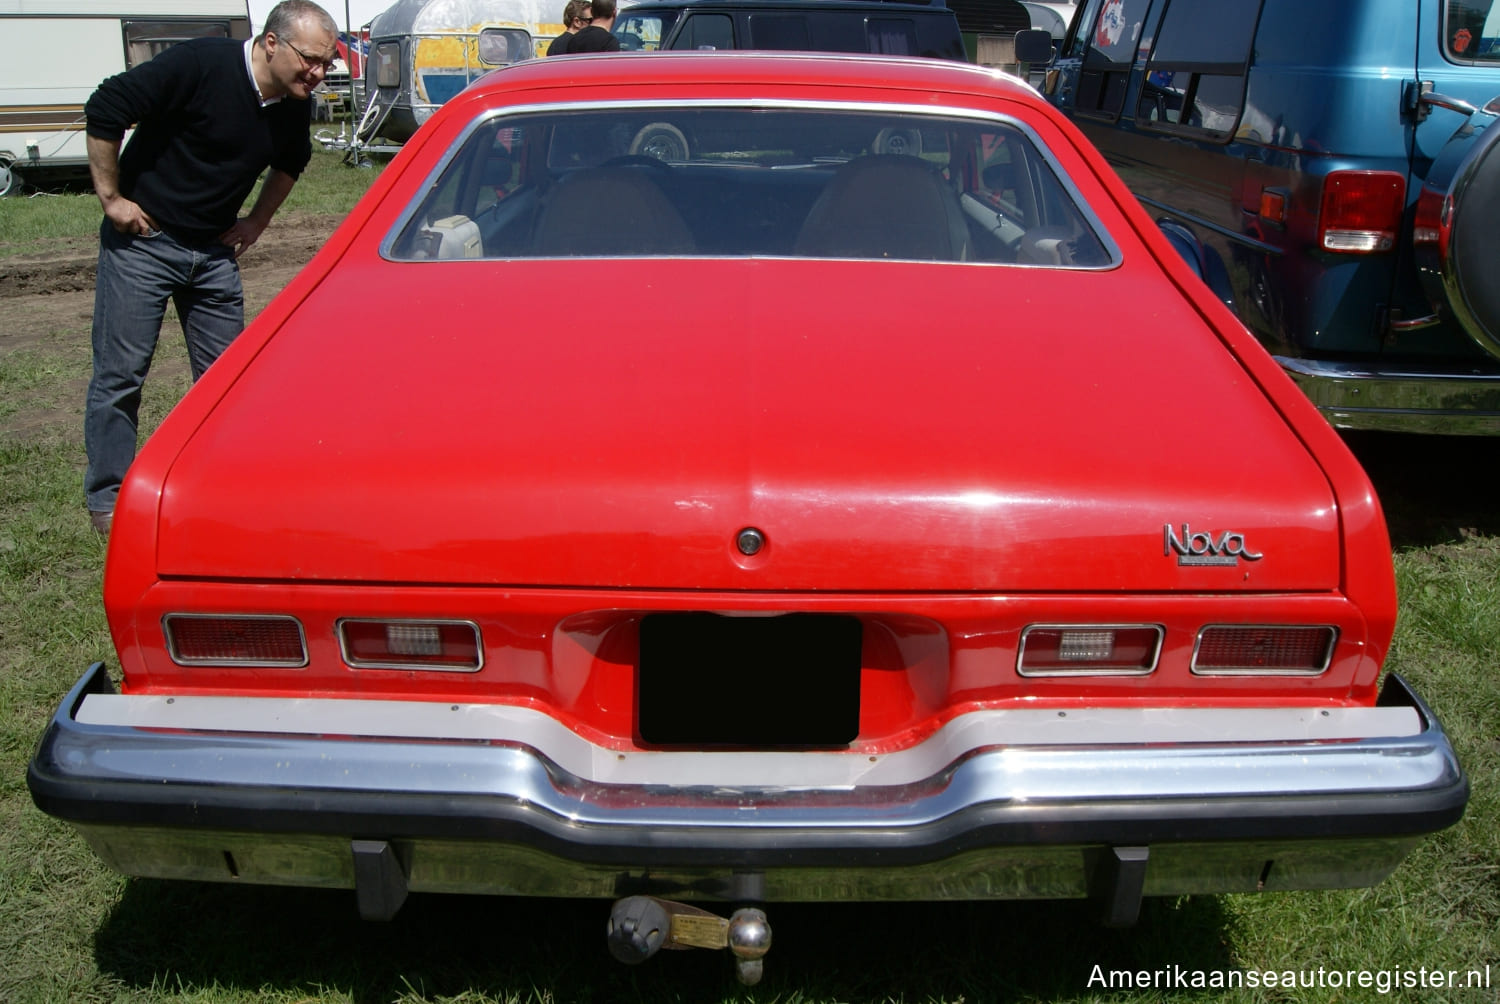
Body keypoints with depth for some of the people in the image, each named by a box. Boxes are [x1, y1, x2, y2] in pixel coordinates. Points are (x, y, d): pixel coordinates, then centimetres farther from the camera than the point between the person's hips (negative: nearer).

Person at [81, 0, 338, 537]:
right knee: (119, 373, 0)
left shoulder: (295, 107, -3)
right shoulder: (201, 64, -22)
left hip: (214, 250, 6)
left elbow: (290, 161, 20)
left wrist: (257, 220, 10)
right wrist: (111, 198, -16)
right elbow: (103, 111, -20)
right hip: (142, 240, -6)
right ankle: (107, 499, 10)